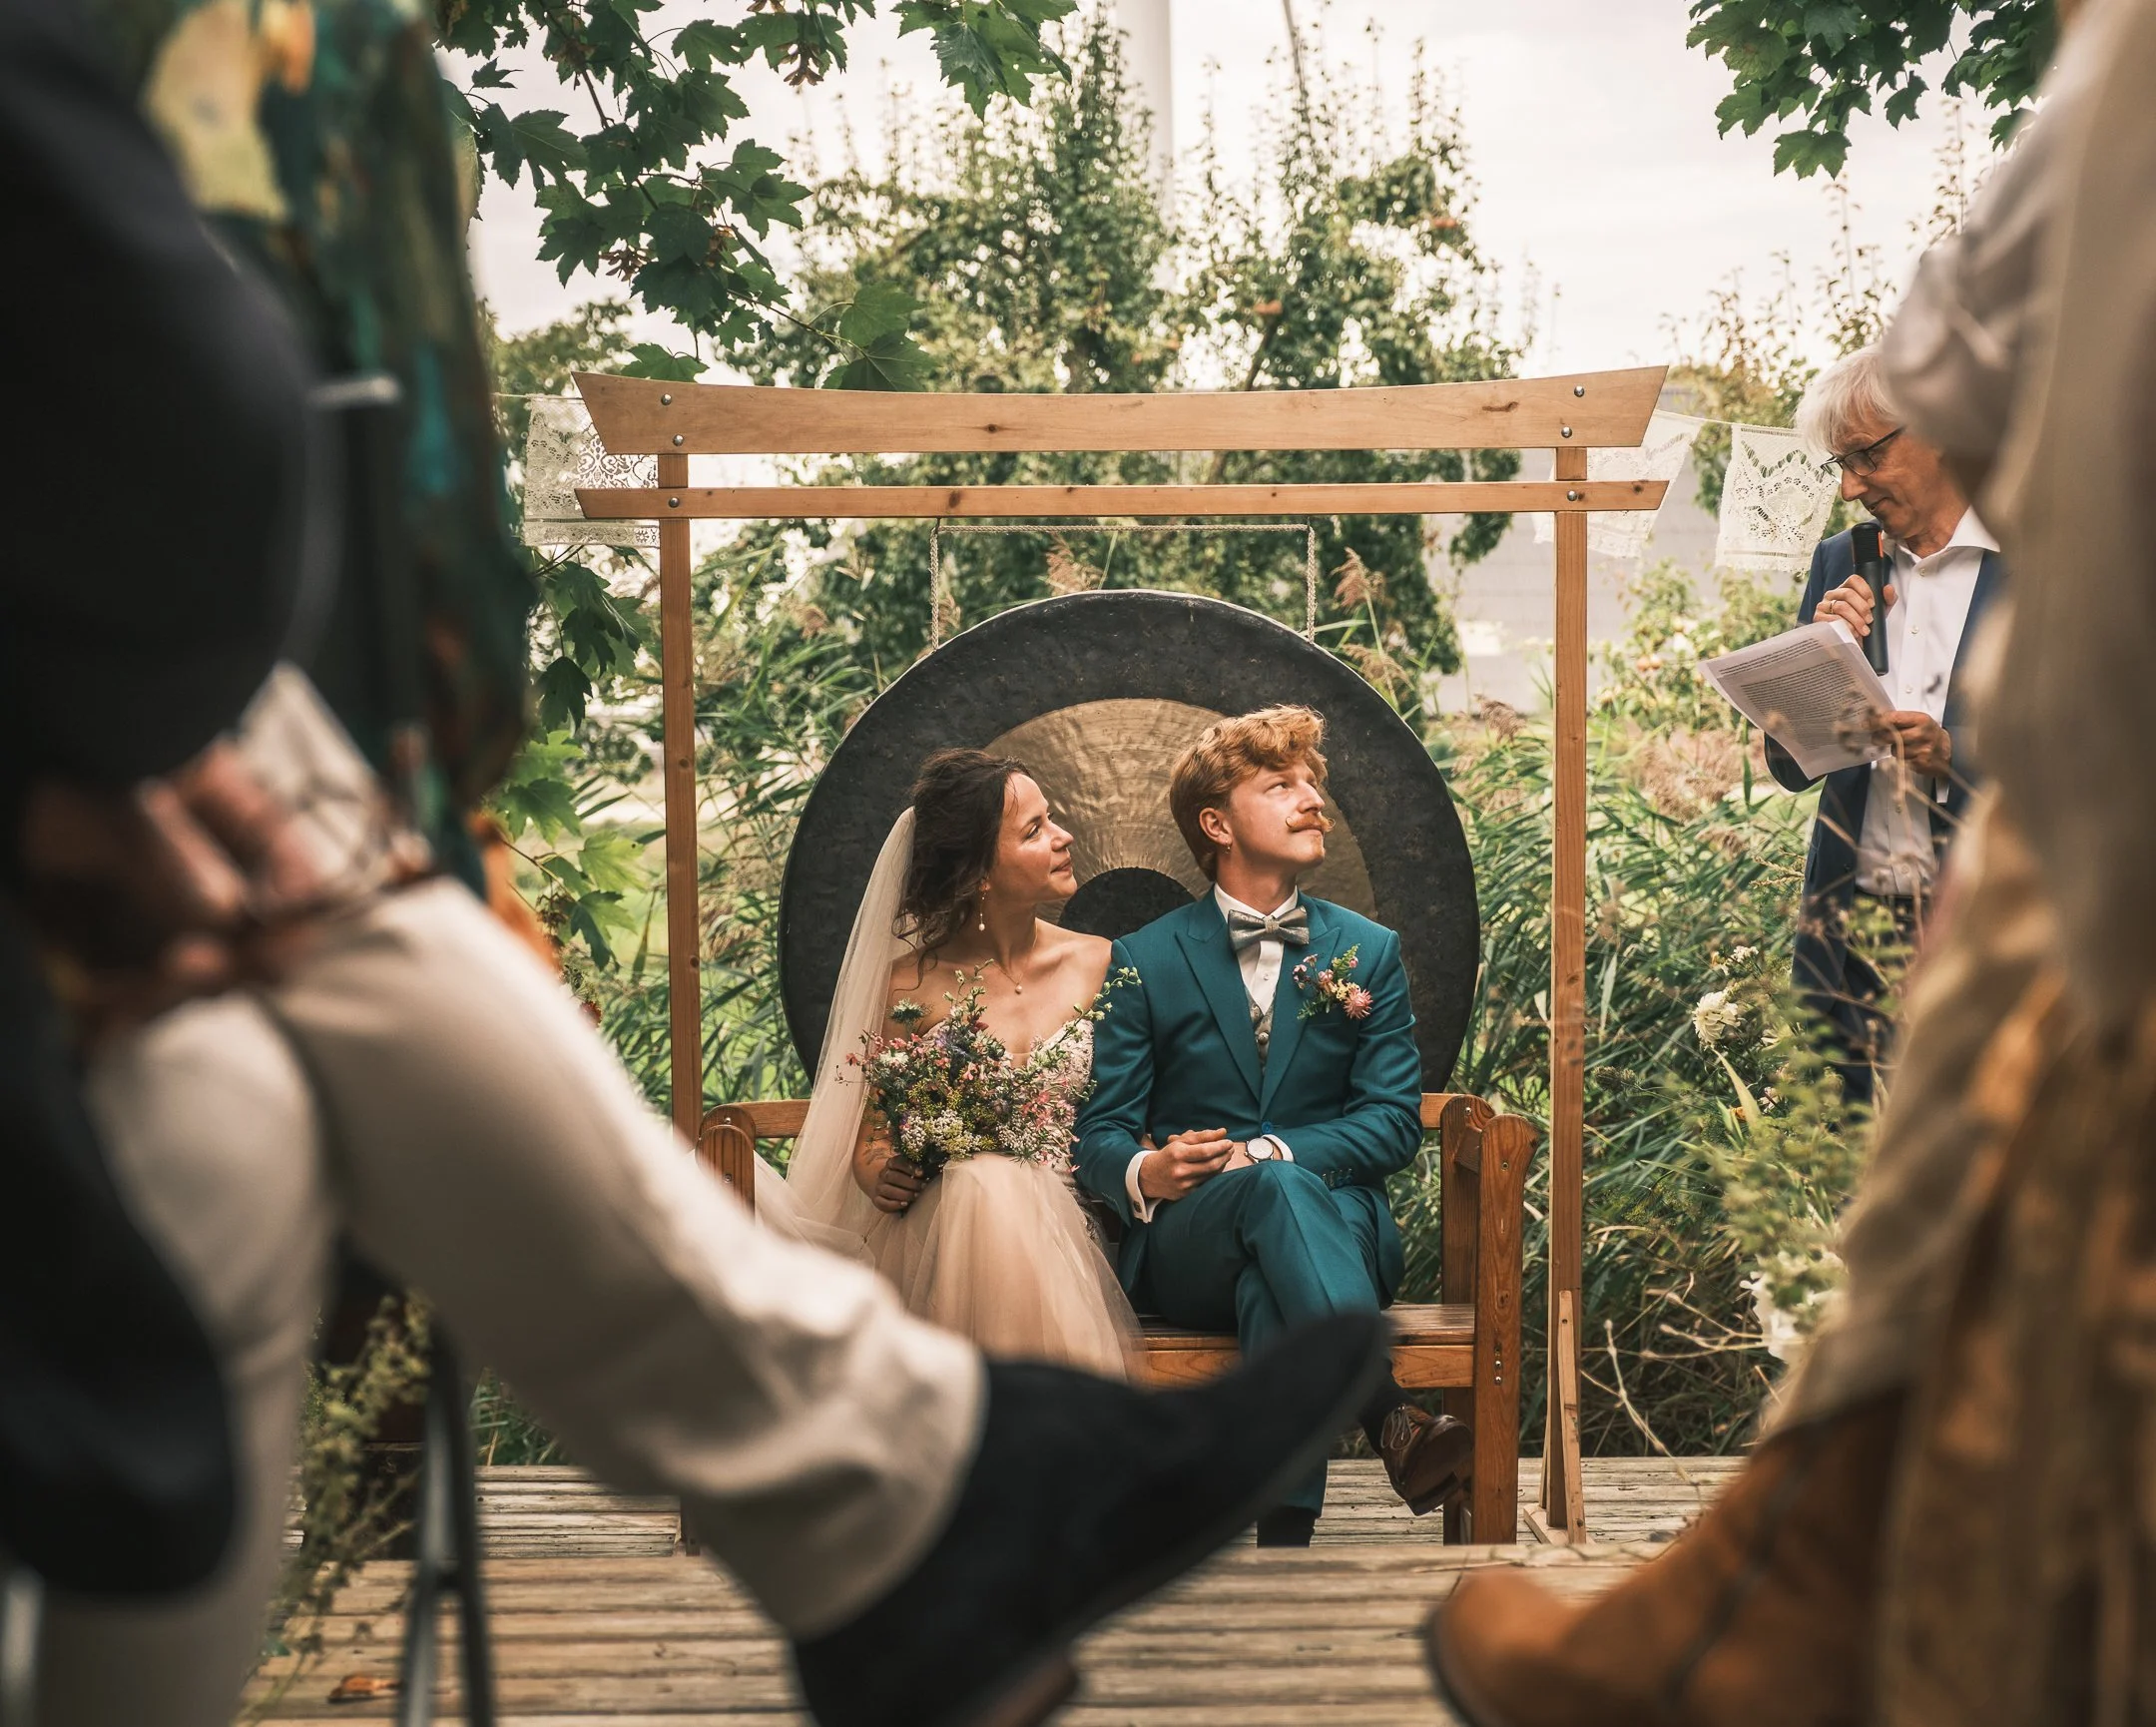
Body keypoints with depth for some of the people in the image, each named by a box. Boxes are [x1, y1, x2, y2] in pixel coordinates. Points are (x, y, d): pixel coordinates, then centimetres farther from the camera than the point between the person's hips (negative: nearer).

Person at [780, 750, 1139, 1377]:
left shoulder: (1097, 964, 9)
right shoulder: (914, 984, 4)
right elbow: (872, 1132, 9)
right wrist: (878, 1176, -14)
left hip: (1065, 1229, 1)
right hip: (943, 1228, 0)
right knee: (987, 1184, -37)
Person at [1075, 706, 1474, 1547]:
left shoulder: (1368, 952, 13)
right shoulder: (1144, 961, 9)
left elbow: (1396, 1120, 2)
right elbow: (1100, 1132, 4)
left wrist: (1266, 1154, -16)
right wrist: (1145, 1172, -23)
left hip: (1335, 1226, 1)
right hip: (1182, 1247, -1)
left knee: (1269, 1286, -38)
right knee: (1279, 1192, -38)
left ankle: (1286, 1526, -50)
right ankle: (1392, 1421, -51)